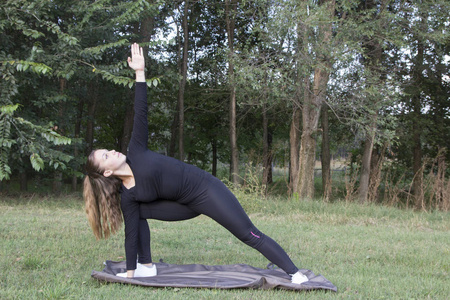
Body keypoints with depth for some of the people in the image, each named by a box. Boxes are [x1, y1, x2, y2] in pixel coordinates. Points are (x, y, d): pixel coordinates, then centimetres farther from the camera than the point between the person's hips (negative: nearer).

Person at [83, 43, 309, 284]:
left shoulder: (135, 153, -8)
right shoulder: (127, 196, -6)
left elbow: (140, 114, -10)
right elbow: (132, 232, -4)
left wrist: (139, 72, -14)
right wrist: (130, 273, -4)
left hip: (206, 189, -3)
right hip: (188, 205, 3)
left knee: (249, 235, -6)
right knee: (140, 212, -6)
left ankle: (295, 274, -3)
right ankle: (146, 267, 6)